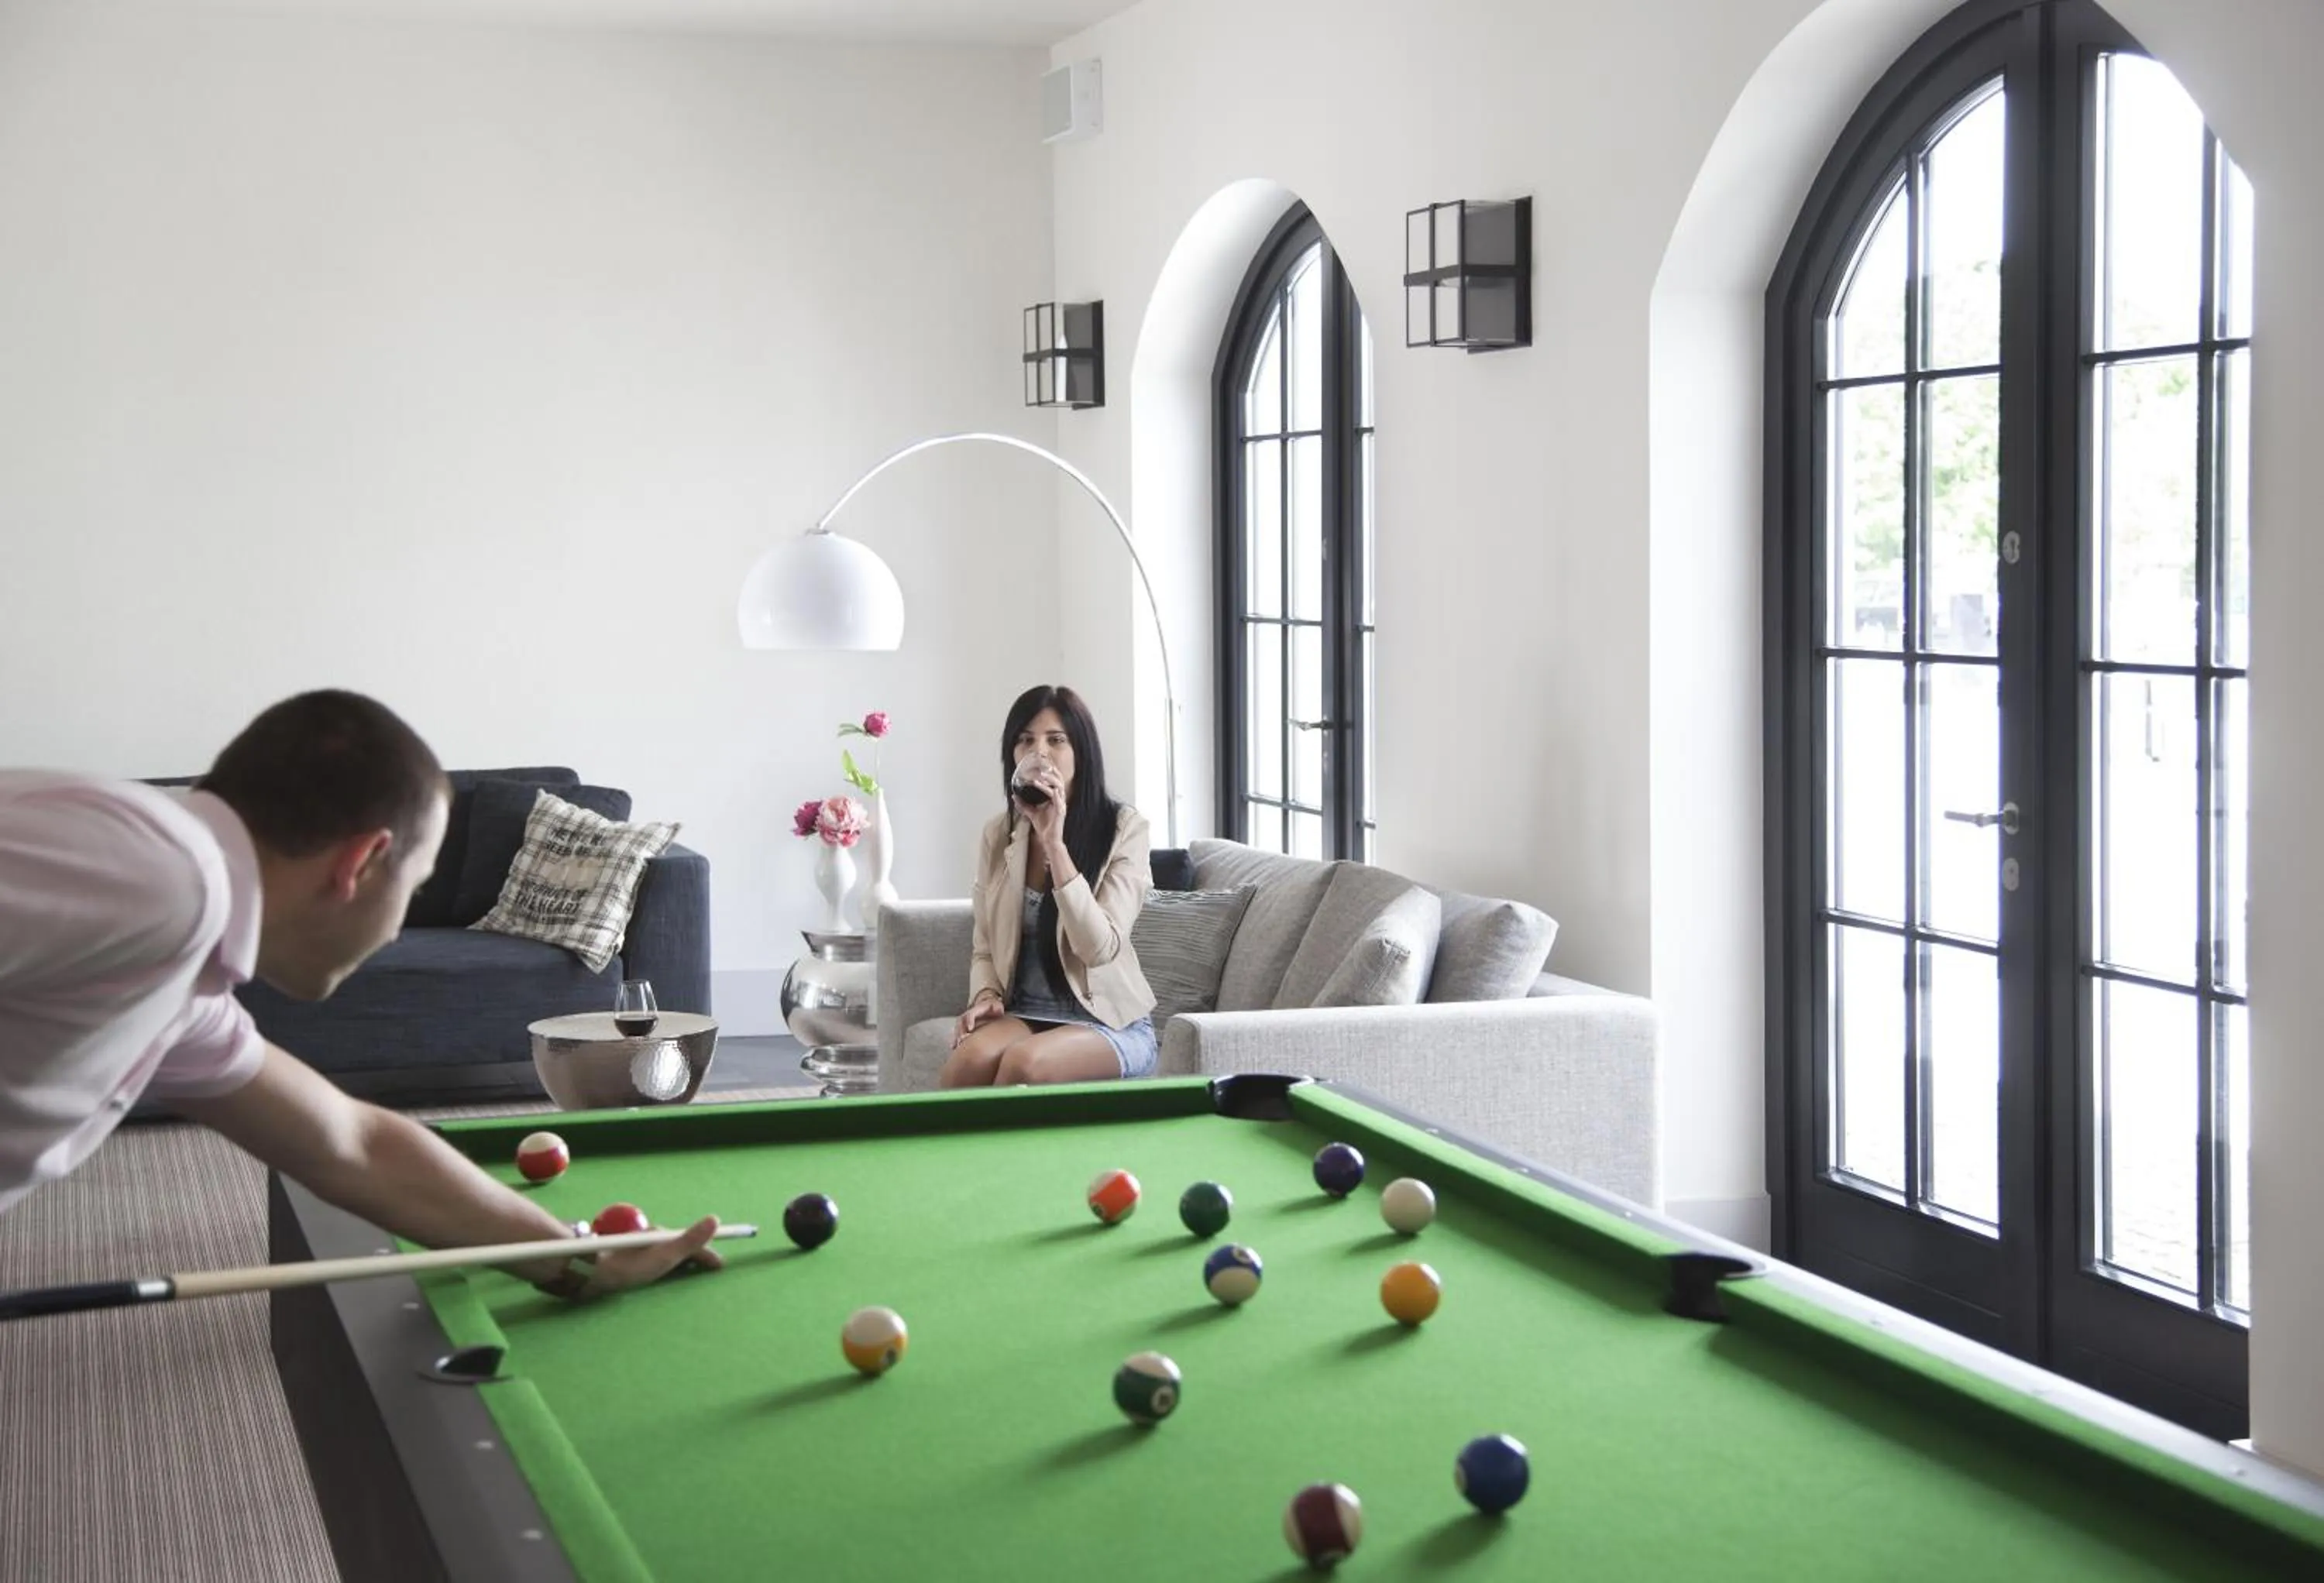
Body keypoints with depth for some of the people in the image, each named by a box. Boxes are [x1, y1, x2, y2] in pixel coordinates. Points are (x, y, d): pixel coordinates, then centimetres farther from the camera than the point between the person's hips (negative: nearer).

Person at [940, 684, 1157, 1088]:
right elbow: (984, 948, 14)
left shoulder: (1125, 828, -7)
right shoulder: (999, 834, 6)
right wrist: (985, 996, -9)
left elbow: (1099, 947, -17)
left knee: (1024, 1062, -35)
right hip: (1024, 1015, 3)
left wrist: (1054, 842, -21)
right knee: (971, 1056, -32)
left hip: (1110, 1023, -3)